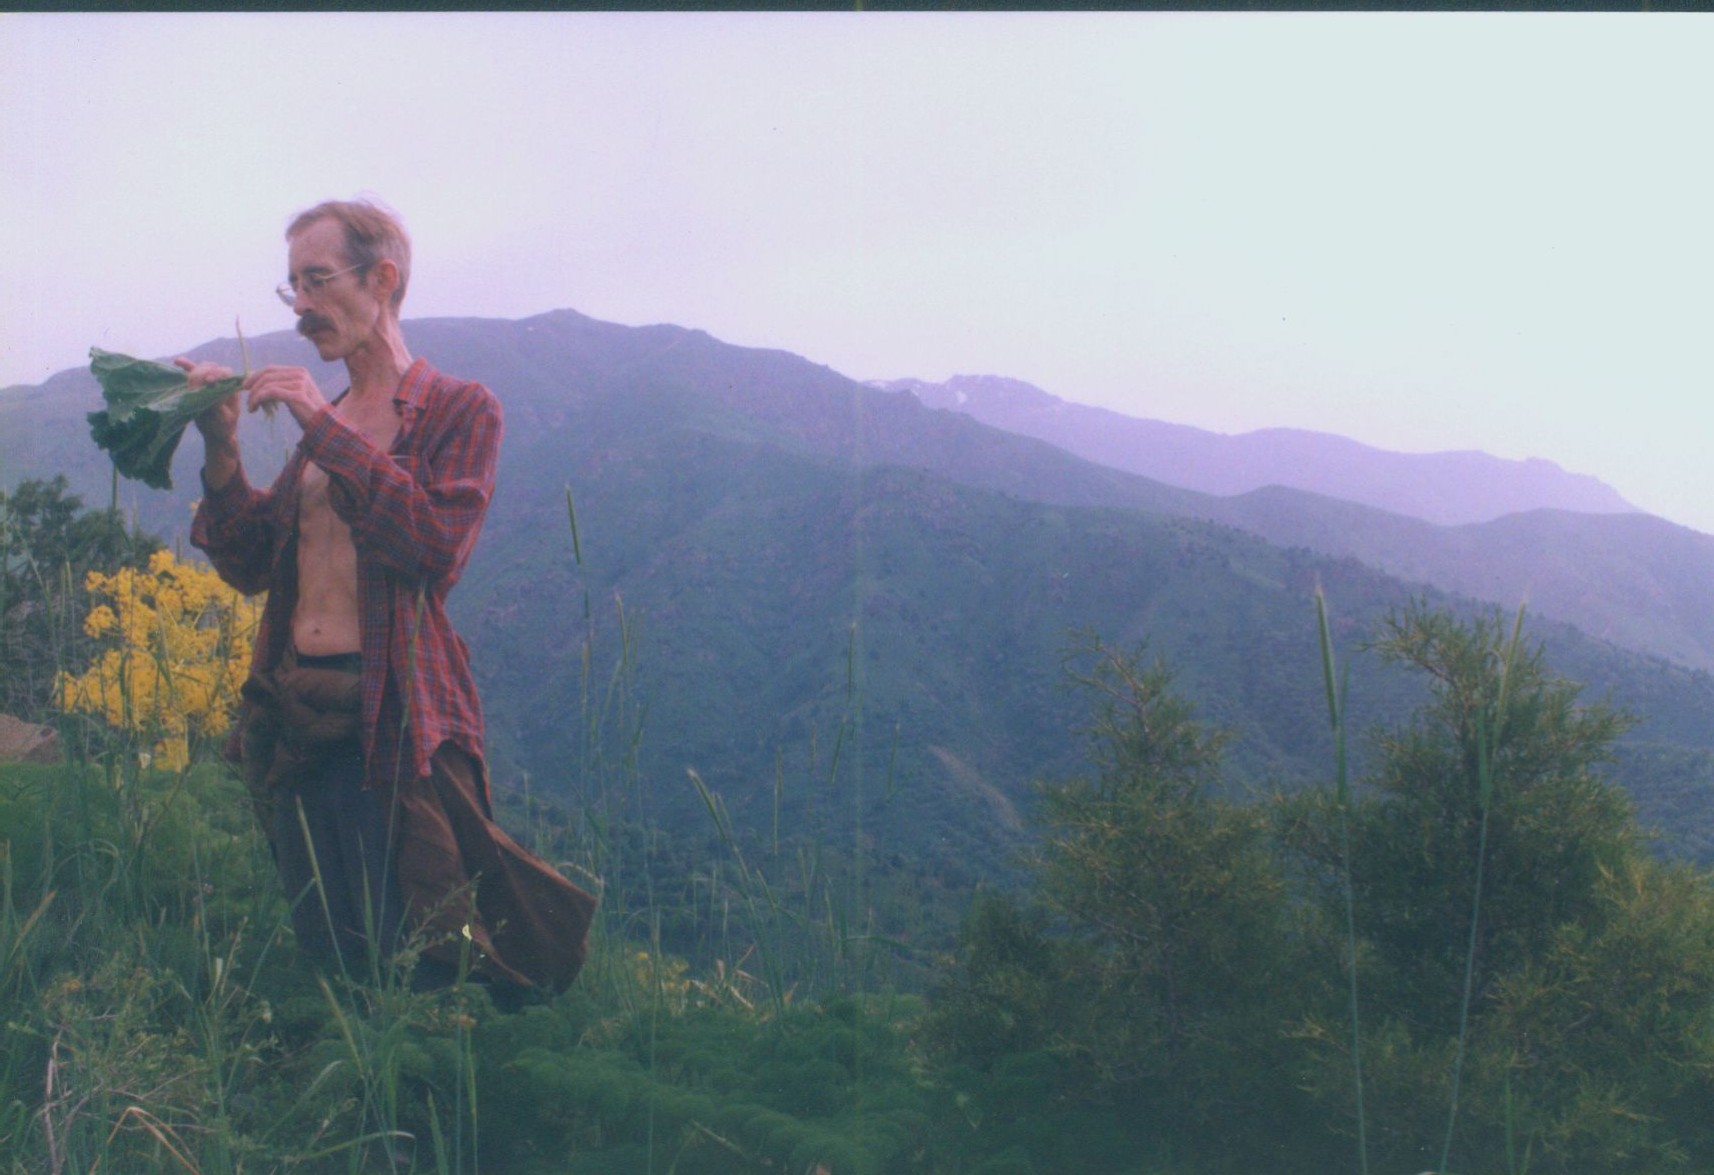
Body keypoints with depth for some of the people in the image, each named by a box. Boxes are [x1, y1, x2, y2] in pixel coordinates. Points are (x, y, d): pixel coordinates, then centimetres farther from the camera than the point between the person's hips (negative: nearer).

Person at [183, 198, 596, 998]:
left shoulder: (460, 410, -1)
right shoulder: (322, 422, 18)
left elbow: (437, 548, -17)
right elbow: (250, 565, 13)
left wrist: (326, 429, -15)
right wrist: (221, 447, -2)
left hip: (391, 719, -6)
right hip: (290, 716, 7)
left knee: (411, 973, -3)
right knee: (327, 960, 13)